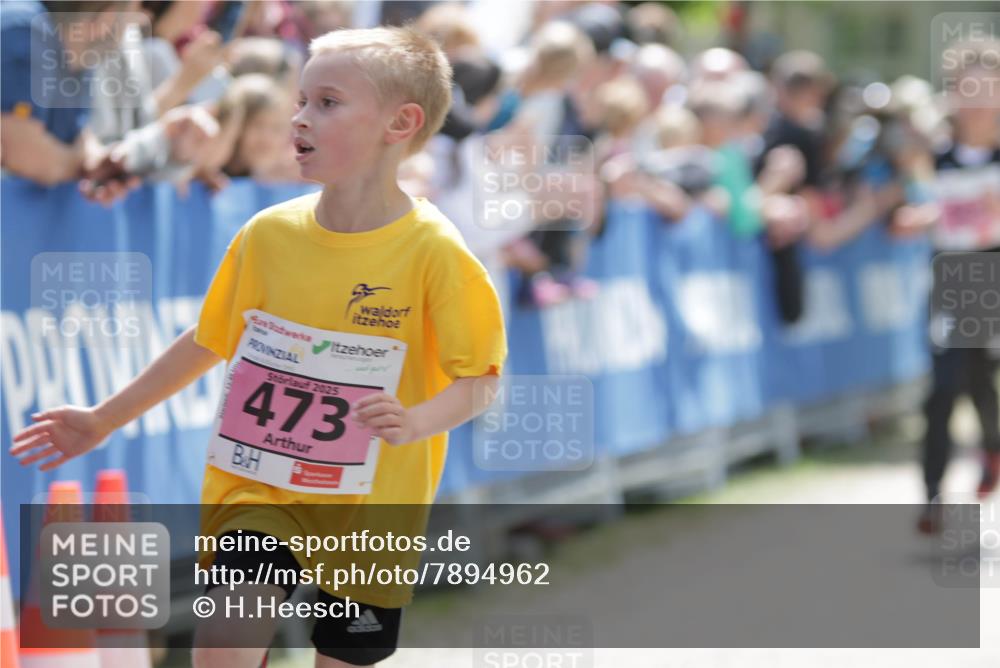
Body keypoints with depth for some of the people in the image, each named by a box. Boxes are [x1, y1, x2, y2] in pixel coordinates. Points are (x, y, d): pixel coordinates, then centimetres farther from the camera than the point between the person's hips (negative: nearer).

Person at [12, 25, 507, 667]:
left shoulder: (433, 252, -13)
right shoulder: (269, 234, -1)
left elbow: (480, 376, -9)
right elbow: (208, 341, 12)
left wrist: (416, 422, -30)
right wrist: (104, 420, 16)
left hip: (371, 509, -2)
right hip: (261, 489, 2)